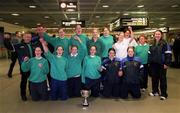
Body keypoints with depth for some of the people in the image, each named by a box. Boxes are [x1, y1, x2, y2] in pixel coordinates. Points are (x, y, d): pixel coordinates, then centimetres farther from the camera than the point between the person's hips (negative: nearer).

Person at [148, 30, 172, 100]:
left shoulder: (165, 43, -6)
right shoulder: (152, 44, 11)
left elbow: (168, 54, -10)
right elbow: (149, 54, 15)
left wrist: (166, 63, -16)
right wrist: (149, 62, 9)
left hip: (161, 64, -5)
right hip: (153, 64, 5)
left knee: (162, 79, 2)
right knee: (154, 78, 12)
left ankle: (163, 94, 11)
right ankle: (155, 91, 27)